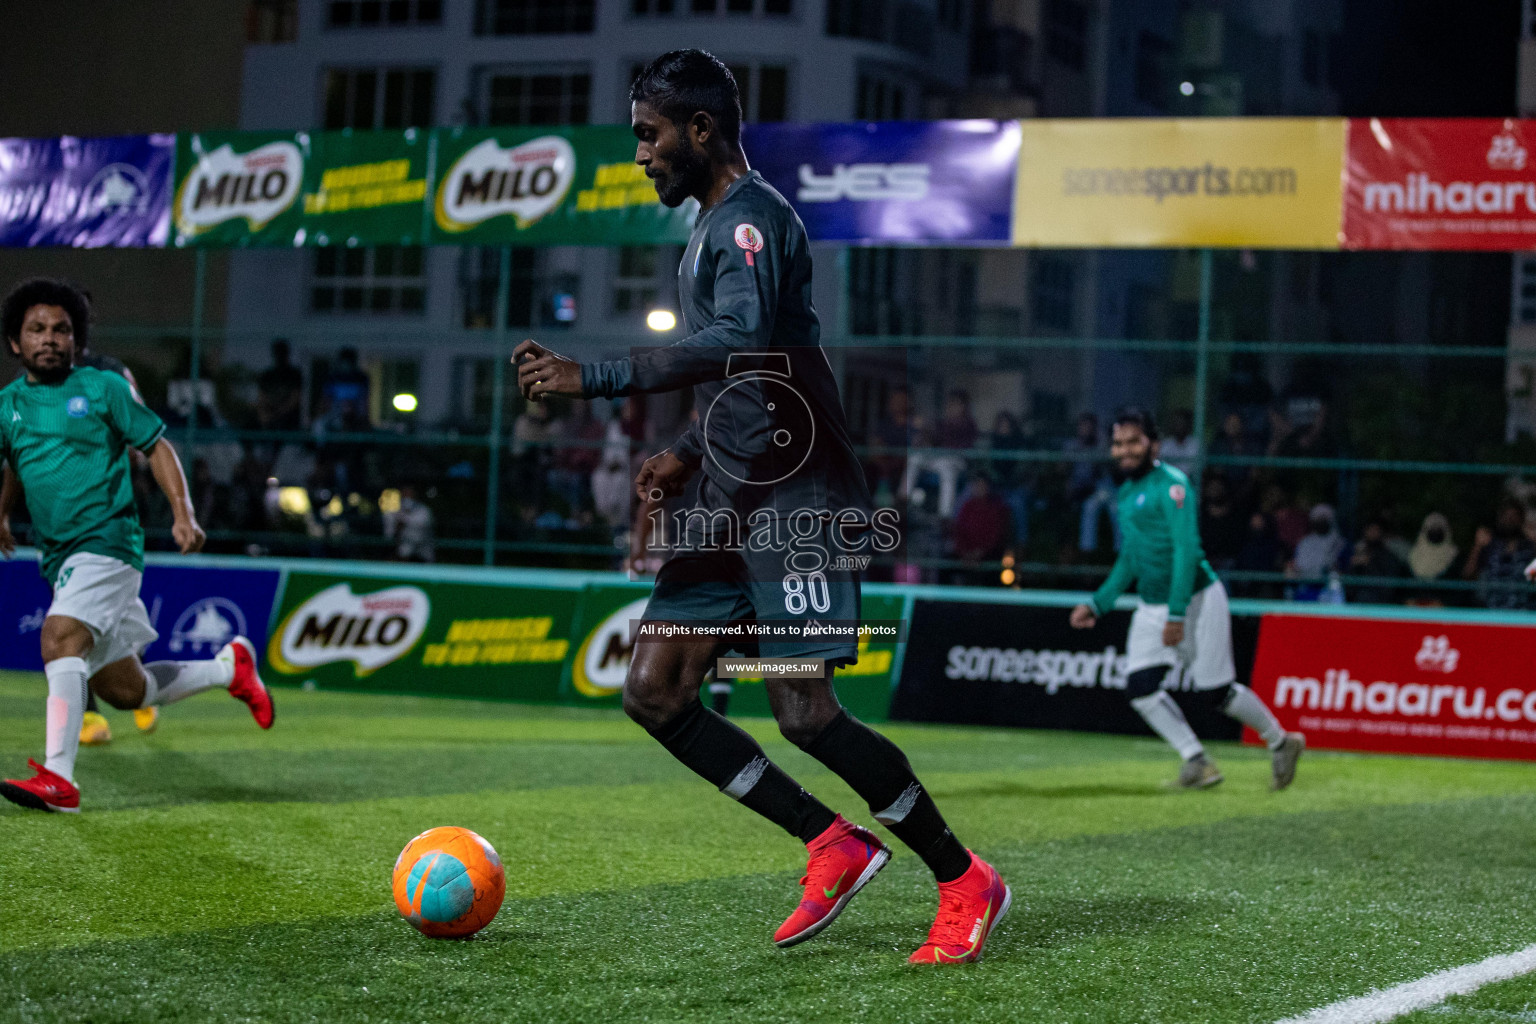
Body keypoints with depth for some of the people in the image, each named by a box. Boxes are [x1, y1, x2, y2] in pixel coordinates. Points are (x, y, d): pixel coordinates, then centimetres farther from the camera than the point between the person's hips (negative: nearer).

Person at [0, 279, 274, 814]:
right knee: (125, 690, 9)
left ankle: (58, 778, -31)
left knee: (59, 639, -28)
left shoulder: (103, 387, 1)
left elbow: (156, 446, 5)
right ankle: (228, 668, 31)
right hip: (60, 558, 6)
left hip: (108, 543, -6)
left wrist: (183, 515, -5)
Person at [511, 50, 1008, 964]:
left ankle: (967, 885, 5)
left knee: (805, 714, -11)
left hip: (795, 502, -10)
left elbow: (742, 340, -30)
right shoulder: (714, 226, 21)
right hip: (733, 506, 10)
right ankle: (833, 846, 9)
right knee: (653, 692, 1)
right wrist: (692, 453, 18)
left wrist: (596, 379, -30)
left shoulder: (751, 216, -12)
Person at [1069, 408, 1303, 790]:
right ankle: (1197, 761, -1)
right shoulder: (1125, 494, 13)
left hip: (1196, 600, -8)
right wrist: (1098, 603, 15)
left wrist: (1177, 614, -24)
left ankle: (1281, 742, 18)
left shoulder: (1170, 484, -13)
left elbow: (1187, 550, -20)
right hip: (1151, 607, 8)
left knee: (1216, 693, -4)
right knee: (1141, 688, -9)